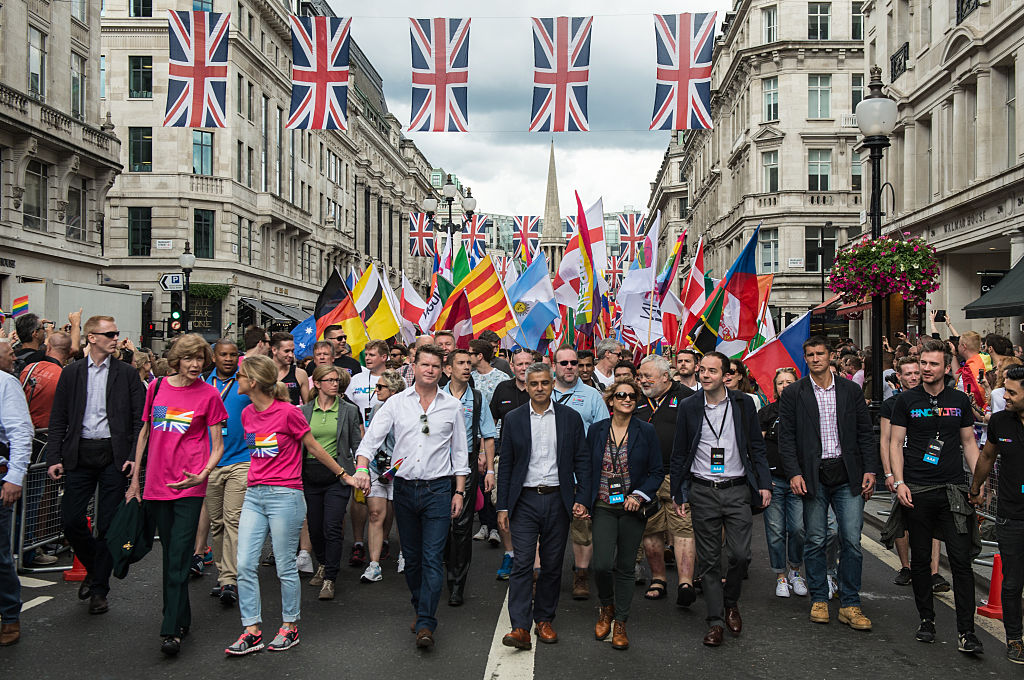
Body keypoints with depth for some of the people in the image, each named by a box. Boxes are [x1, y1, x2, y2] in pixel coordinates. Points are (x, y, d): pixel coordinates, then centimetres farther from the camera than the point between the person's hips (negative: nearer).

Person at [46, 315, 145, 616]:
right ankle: (94, 568, 28)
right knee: (71, 520, 0)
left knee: (108, 525, 2)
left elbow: (140, 419, 1)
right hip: (80, 455, 2)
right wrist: (54, 458, -3)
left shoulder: (127, 373, 3)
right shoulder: (71, 373, 7)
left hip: (114, 455, -1)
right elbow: (58, 420, 7)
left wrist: (135, 456, -10)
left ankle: (100, 588, 16)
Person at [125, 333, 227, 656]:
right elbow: (144, 434, 15)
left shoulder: (209, 394, -3)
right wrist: (134, 479, 14)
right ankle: (181, 618, 27)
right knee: (169, 553, 13)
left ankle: (172, 630, -5)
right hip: (156, 484, 4)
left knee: (179, 555, -8)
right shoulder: (157, 387, 7)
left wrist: (203, 473, -18)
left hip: (189, 486, -4)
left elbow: (217, 445, 0)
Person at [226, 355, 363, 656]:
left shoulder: (288, 411, -11)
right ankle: (252, 632, 13)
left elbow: (313, 446, -1)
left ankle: (290, 627, 20)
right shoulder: (247, 413, 8)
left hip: (285, 496, -6)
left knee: (285, 568, 4)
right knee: (244, 565, 2)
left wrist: (344, 475, 5)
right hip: (254, 495, 6)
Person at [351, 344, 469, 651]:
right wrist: (362, 467, -21)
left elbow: (460, 452, 7)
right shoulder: (397, 403, 3)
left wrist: (459, 491, 3)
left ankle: (425, 624, -6)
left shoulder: (452, 405, 3)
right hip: (404, 487, 2)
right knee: (411, 557, 13)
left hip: (438, 488, -2)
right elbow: (371, 438, -2)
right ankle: (421, 607, 32)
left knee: (432, 558, -7)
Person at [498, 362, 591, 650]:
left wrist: (582, 499, -3)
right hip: (524, 500, -1)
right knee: (522, 562, -7)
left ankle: (544, 619, 23)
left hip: (557, 500, 1)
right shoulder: (513, 418, 4)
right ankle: (520, 628, -7)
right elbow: (505, 464, 5)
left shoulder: (570, 417, 4)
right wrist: (503, 506, 2)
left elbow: (582, 461, 5)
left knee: (552, 564, 8)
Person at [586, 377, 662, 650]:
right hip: (604, 507, 0)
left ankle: (620, 623, 20)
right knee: (602, 564, -11)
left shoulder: (646, 431, -1)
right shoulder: (596, 431, 4)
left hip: (633, 508, 0)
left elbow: (657, 471, 2)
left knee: (625, 567, 5)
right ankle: (607, 607, 19)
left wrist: (639, 495, -12)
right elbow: (587, 469, 10)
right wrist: (586, 501, 2)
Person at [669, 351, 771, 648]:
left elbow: (757, 447, 8)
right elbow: (679, 454, 7)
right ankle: (715, 620, 14)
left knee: (740, 554, -3)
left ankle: (730, 602, 25)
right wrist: (677, 494, 6)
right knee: (709, 559, 4)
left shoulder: (743, 403, 2)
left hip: (737, 490, 0)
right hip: (702, 492, 0)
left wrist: (764, 484, 1)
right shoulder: (689, 407, 1)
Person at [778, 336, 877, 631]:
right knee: (815, 541, 6)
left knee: (852, 541, -1)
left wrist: (870, 470, 0)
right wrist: (794, 473, -9)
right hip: (813, 477, -1)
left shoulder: (851, 390, 8)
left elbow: (865, 433, 8)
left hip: (848, 476, 1)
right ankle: (819, 599, 20)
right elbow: (786, 438, 1)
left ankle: (850, 605, 9)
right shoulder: (793, 394, 3)